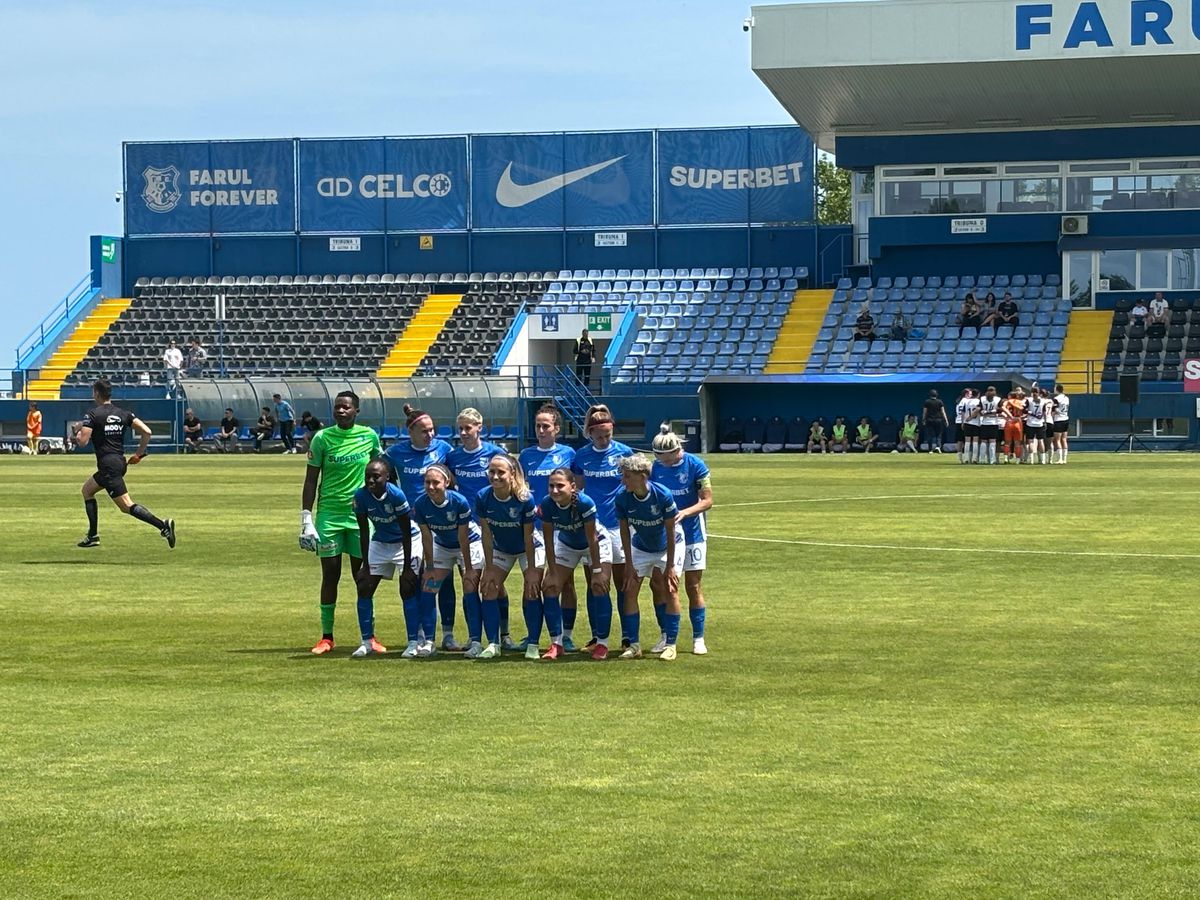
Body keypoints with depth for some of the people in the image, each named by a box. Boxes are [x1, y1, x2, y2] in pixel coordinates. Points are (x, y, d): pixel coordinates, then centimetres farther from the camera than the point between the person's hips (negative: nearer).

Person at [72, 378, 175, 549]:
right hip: (120, 462, 8)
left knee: (127, 506, -6)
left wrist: (78, 431, 8)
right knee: (87, 490, 22)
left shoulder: (92, 414, -7)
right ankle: (93, 535, 17)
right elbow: (147, 431, 1)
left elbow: (83, 441, -14)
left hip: (107, 464, -8)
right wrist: (139, 454, 11)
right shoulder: (123, 414, 10)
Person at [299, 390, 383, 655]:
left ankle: (368, 636, 13)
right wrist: (306, 519, -6)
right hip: (329, 514, -1)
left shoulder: (370, 436, 1)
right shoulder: (322, 438, -3)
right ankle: (326, 636, 10)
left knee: (363, 576, 4)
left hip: (361, 514, 1)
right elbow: (311, 480, 0)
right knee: (330, 575, 2)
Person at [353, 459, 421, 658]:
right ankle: (367, 642, 8)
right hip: (380, 543, 5)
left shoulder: (396, 495, -29)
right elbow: (364, 532, -8)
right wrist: (365, 565, -8)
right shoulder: (360, 496, -18)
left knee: (407, 589, -14)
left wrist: (407, 567, -20)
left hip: (407, 542, -5)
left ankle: (413, 643, -7)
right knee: (364, 587, -2)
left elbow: (406, 532, -22)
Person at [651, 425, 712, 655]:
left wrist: (684, 513, -27)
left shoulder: (695, 465, -12)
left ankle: (698, 639, 8)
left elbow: (707, 500, -13)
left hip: (691, 534, -3)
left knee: (693, 587, 1)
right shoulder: (655, 468, -3)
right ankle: (665, 636, 15)